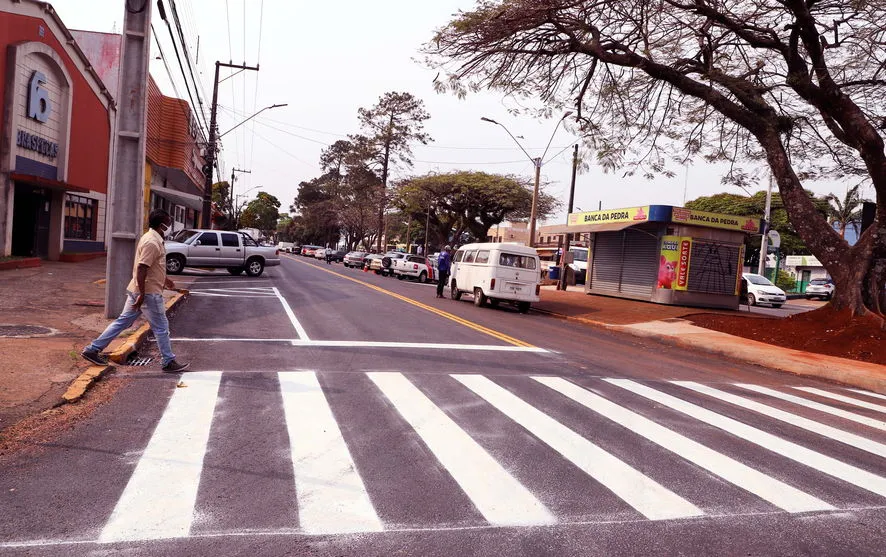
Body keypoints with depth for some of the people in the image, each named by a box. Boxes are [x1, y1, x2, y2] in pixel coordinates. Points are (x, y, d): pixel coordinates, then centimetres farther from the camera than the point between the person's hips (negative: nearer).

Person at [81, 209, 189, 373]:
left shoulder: (151, 238, 12)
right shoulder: (152, 243, -20)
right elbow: (141, 268, -25)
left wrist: (164, 279, 31)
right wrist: (142, 294, -26)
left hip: (138, 291, 10)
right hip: (148, 293, -10)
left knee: (123, 322, 15)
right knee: (161, 328, 1)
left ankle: (93, 349, 19)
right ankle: (169, 362, 11)